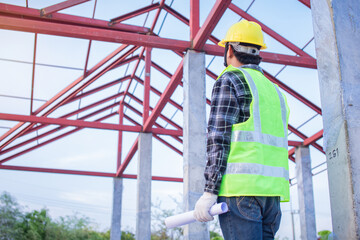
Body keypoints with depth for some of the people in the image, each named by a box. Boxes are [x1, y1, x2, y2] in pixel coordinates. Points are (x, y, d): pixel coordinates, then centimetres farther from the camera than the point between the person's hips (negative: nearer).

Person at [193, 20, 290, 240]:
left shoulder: (230, 80, 1)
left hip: (241, 186, -7)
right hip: (273, 189, 7)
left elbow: (218, 138, -9)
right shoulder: (275, 90, 24)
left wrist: (210, 191, -11)